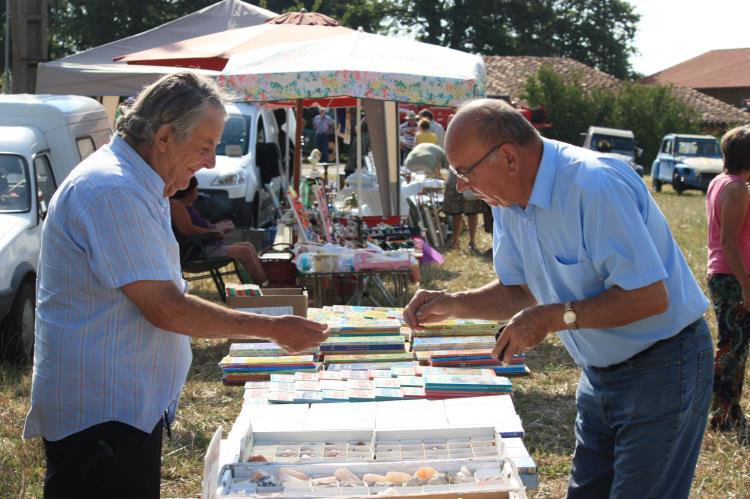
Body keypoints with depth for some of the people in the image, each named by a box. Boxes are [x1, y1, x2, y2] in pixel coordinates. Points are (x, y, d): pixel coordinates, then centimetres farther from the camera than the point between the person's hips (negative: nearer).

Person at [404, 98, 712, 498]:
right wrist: (453, 304, -6)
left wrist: (553, 318, -26)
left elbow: (650, 297, -28)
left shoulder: (596, 186, -28)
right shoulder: (509, 200, 0)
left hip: (662, 368, -8)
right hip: (600, 372, 8)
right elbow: (519, 291, 10)